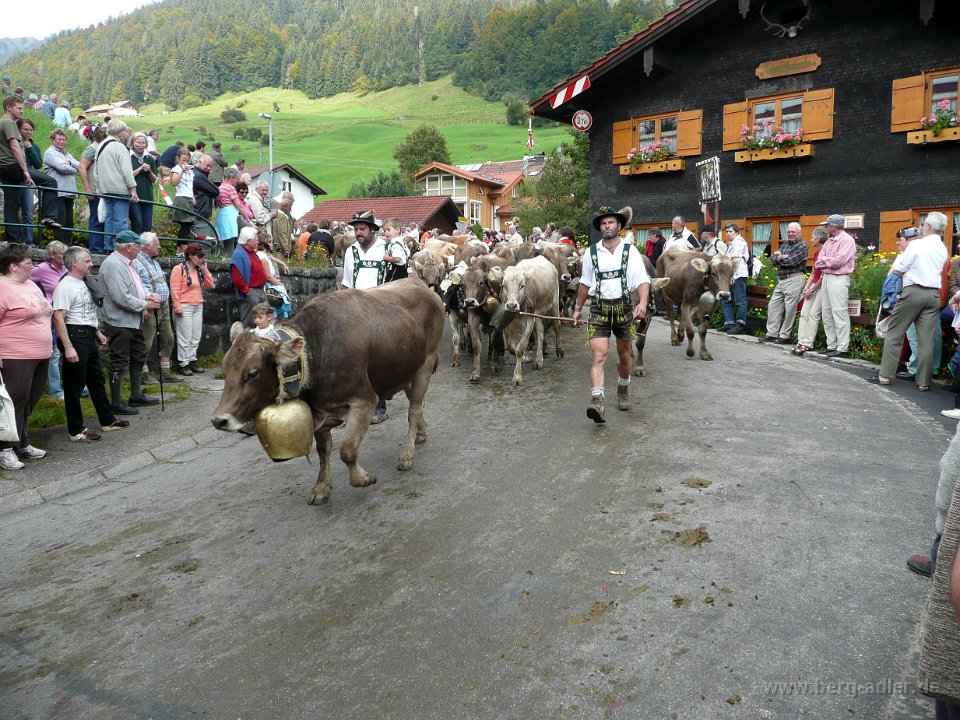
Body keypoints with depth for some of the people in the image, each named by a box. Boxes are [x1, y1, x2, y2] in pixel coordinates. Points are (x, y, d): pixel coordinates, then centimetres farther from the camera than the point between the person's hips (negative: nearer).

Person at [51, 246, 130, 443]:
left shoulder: (82, 283, 13)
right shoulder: (65, 286, -16)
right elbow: (58, 318, -22)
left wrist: (97, 332, 22)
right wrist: (68, 347, -26)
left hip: (88, 337, 10)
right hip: (75, 337, -10)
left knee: (97, 380, 18)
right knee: (75, 386, -1)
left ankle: (107, 420, 30)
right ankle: (76, 431, 7)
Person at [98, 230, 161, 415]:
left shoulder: (127, 263, 13)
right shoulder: (113, 265, -19)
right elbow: (122, 298, -26)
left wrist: (148, 295, 3)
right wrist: (145, 304, -16)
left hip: (134, 322, 10)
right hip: (119, 322, -10)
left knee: (139, 356, 19)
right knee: (118, 362, -1)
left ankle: (136, 395, 31)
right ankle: (116, 403, 8)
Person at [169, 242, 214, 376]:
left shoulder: (199, 269, 12)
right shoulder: (179, 269, -10)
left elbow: (209, 285, 10)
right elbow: (174, 290, -13)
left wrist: (204, 269, 1)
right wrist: (177, 307, -17)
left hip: (198, 307, 7)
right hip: (185, 307, -7)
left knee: (196, 336, 10)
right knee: (185, 337, -5)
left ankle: (192, 360, 19)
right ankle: (183, 364, 1)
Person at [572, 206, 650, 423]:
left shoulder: (630, 251, -1)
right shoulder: (591, 253, 5)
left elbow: (643, 281, -9)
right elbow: (585, 283, 15)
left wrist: (642, 303, -26)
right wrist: (578, 309, 18)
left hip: (624, 307, 0)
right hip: (599, 308, 0)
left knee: (624, 354, 16)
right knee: (598, 356, -13)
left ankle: (623, 390, 41)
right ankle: (597, 401, -21)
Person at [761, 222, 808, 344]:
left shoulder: (802, 246, -4)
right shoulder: (784, 245, 19)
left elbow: (792, 261, -17)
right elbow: (773, 259, 8)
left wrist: (780, 257, -1)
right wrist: (784, 257, -11)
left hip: (794, 279, -8)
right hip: (781, 280, 8)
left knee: (790, 309, -4)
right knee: (773, 306, 7)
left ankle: (785, 336, 1)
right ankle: (771, 334, 13)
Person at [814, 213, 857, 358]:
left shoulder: (847, 240, -8)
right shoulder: (829, 241, 17)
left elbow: (838, 261, -18)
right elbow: (818, 262, 10)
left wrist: (824, 260, -4)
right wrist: (828, 262, -9)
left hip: (839, 279, -9)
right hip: (826, 277, 9)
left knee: (839, 313, -9)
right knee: (827, 313, 10)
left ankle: (843, 348, -7)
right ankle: (831, 345, 17)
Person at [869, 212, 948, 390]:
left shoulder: (916, 244, -8)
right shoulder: (943, 249, 11)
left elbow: (897, 270, -8)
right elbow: (933, 269, 17)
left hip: (913, 291, -5)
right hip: (934, 294, 5)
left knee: (894, 334, 3)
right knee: (926, 339, 4)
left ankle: (885, 375, 3)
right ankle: (924, 381, 6)